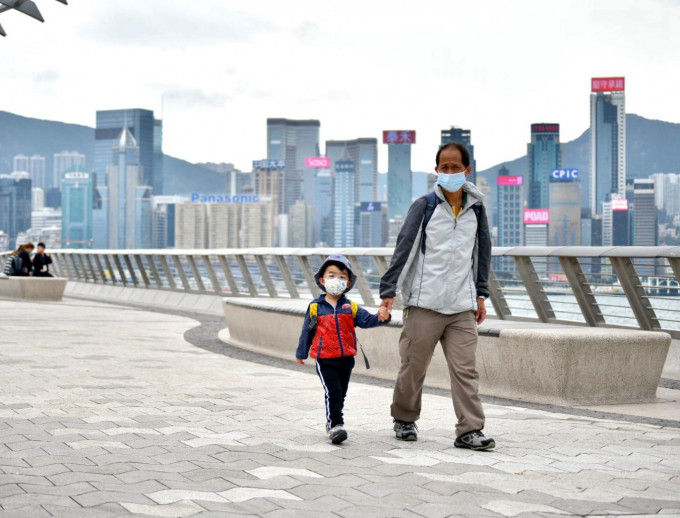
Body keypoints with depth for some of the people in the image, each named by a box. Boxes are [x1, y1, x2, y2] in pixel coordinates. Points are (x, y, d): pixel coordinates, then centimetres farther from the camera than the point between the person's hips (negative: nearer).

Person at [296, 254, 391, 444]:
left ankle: (332, 424, 27)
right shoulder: (315, 307, -1)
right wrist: (301, 353, 14)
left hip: (346, 359, 3)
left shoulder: (351, 308, 3)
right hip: (325, 360, -3)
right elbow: (307, 331, 7)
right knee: (332, 393, -12)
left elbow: (366, 320, -9)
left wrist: (381, 318, -30)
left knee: (341, 394, 13)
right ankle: (335, 425, -9)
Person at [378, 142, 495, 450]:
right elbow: (403, 249, -3)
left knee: (465, 369, -5)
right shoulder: (424, 207, -1)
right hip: (424, 304, -2)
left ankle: (470, 430, -3)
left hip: (462, 307, 3)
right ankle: (404, 419, 24)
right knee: (414, 366, 5)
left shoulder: (476, 209, 11)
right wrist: (389, 291, -7)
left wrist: (481, 294, 17)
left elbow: (482, 252, 19)